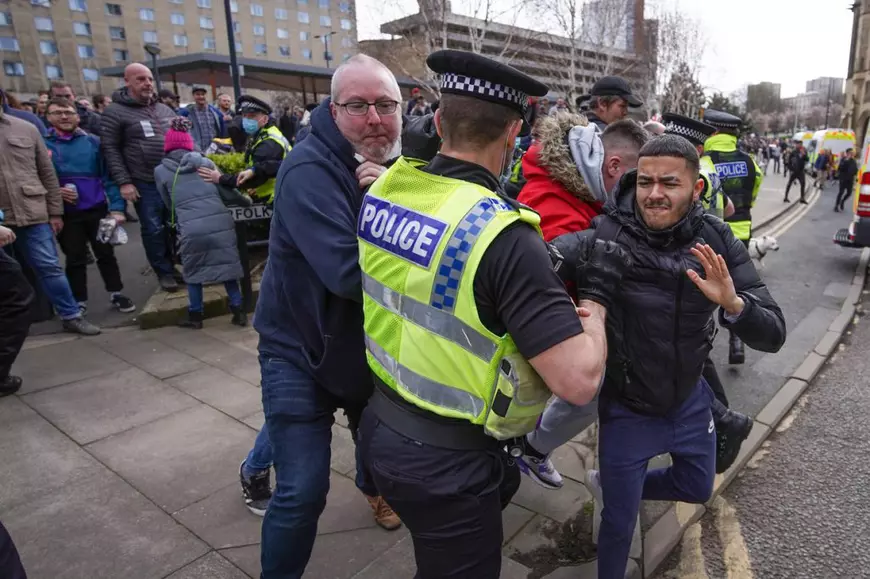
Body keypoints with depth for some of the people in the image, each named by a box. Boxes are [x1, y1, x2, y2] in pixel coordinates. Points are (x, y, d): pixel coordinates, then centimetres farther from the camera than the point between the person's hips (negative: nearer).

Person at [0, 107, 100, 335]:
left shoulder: (26, 129, 5)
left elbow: (48, 173, 8)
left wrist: (55, 212, 5)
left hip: (32, 213, 0)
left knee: (49, 267, 3)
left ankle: (72, 316, 12)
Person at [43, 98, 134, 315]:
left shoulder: (93, 141, 1)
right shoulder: (42, 143, -1)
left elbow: (108, 175, -2)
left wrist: (117, 207, -10)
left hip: (97, 209, 0)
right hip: (66, 213, 0)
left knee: (105, 253, 11)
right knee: (75, 259, 10)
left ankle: (116, 294, 25)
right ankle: (79, 303, 21)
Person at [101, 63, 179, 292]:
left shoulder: (164, 109, 13)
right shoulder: (115, 112, -3)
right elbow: (110, 149, -6)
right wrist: (123, 182, -12)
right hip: (146, 184, -4)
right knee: (154, 230, 2)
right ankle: (164, 272, 15)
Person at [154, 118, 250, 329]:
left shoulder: (161, 171, 13)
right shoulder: (205, 162, 15)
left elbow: (169, 203, 21)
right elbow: (227, 193, 16)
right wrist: (246, 201, 34)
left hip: (191, 229, -1)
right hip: (221, 223, 2)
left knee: (193, 271, 18)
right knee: (227, 266, 16)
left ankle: (195, 317, 25)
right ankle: (239, 312, 19)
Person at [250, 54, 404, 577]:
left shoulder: (397, 166, 0)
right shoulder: (309, 169, -25)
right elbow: (351, 274, -35)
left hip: (373, 346, 7)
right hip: (301, 351, -7)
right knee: (303, 492, -5)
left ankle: (373, 486, 63)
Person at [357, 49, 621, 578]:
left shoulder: (385, 191, -5)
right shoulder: (503, 236, -27)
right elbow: (579, 380, -27)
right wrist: (596, 295, -9)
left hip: (383, 425, 7)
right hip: (446, 461, -7)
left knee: (502, 479, 33)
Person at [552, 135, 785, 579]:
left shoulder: (717, 241, -14)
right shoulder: (606, 238, -26)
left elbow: (773, 335, -15)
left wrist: (732, 303, -36)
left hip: (690, 399, 5)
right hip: (626, 408, -4)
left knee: (697, 489, 27)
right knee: (620, 521, 11)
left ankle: (612, 484, 51)